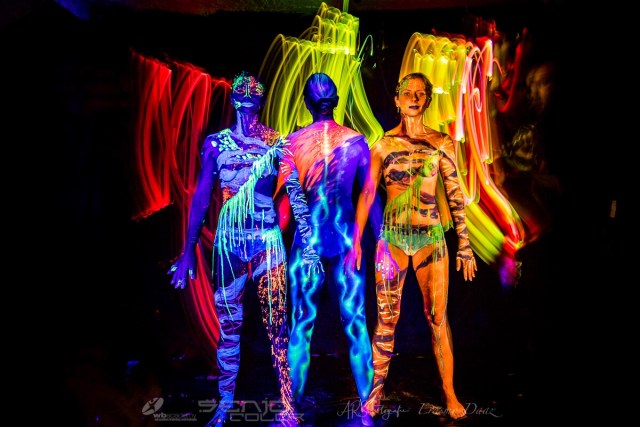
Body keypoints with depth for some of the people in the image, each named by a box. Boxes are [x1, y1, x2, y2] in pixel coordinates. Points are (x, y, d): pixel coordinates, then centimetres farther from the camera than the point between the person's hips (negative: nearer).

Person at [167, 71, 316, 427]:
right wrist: (189, 251, 4)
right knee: (228, 323, 8)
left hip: (268, 239, -1)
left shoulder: (278, 142, 2)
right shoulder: (215, 143, 5)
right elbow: (201, 198, 6)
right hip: (229, 240, 2)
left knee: (277, 322, 1)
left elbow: (295, 191, -2)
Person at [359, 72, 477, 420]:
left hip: (431, 238, 0)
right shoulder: (383, 145, 3)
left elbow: (454, 195, 5)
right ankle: (377, 388, 21)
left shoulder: (441, 143, 3)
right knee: (387, 317, 6)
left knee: (437, 316, 4)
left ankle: (449, 393, 19)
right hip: (392, 237, 0)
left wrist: (464, 243, 4)